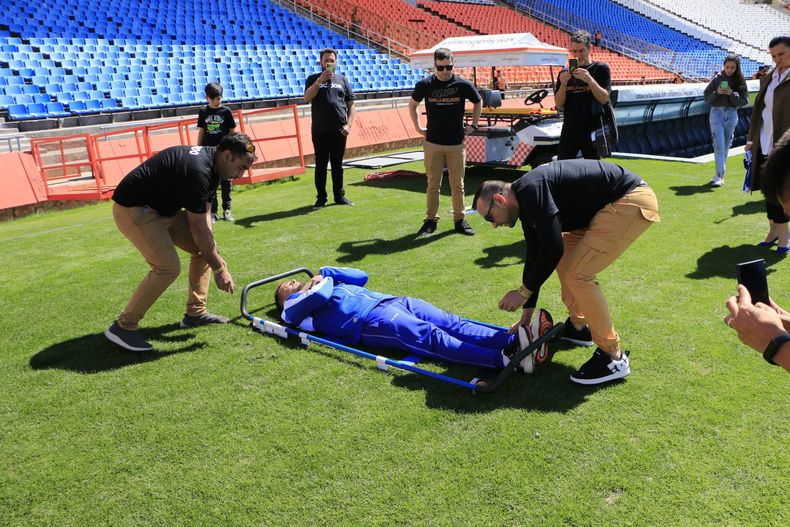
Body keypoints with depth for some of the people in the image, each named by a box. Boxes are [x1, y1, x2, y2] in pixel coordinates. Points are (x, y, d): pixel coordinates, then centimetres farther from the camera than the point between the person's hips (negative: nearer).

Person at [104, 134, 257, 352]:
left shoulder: (212, 164, 1)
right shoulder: (197, 170, -30)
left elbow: (203, 216, 2)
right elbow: (198, 229, -26)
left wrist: (216, 256, -7)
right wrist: (219, 269, -18)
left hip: (162, 207, 10)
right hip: (132, 210, -10)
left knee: (204, 249, 7)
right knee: (168, 267, -21)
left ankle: (195, 313, 16)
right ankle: (123, 326, -7)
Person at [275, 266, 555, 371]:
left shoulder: (331, 284, 37)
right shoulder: (295, 308, 14)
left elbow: (361, 276, 34)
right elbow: (319, 296, -6)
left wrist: (326, 272, 29)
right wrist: (323, 280, 16)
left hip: (396, 302, 8)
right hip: (372, 321, -7)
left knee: (454, 325, -15)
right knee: (434, 338, -28)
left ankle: (516, 339, -31)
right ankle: (507, 356, -45)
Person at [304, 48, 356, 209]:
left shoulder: (342, 80, 13)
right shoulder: (313, 79, 7)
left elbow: (351, 105, 9)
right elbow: (307, 98, -10)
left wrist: (349, 124, -4)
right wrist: (320, 80, -19)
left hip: (339, 131, 2)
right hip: (320, 131, -2)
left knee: (337, 165, 9)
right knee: (321, 165, 2)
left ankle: (339, 195, 17)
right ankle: (321, 197, 9)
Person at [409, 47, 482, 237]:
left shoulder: (463, 84, -3)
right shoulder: (425, 84, -2)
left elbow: (478, 102, 15)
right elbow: (412, 104, 15)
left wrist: (473, 125, 10)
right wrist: (418, 127, 10)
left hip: (457, 143, 0)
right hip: (433, 143, 0)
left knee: (457, 185, 6)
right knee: (433, 184, 5)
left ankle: (459, 220, 17)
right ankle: (431, 220, 14)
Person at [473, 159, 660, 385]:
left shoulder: (530, 190, -18)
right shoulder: (526, 203, 12)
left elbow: (552, 249, -23)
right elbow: (534, 256, 18)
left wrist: (524, 292, -10)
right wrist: (526, 315, 22)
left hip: (633, 203, -11)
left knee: (578, 274, -13)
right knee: (565, 257, 18)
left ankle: (613, 357, -2)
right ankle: (578, 327, 32)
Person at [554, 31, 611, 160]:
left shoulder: (601, 68, 3)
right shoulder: (564, 73, 11)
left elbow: (604, 99, -8)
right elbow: (558, 104, 4)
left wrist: (589, 80, -22)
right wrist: (563, 84, -13)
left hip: (592, 130, -2)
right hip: (569, 130, 2)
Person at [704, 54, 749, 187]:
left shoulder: (740, 81, 2)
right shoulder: (717, 78, 1)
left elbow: (743, 101, -3)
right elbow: (707, 97, 2)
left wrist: (732, 94, -17)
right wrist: (717, 93, -16)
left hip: (732, 114, 2)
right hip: (717, 113, -2)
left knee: (726, 145, 9)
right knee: (719, 144, -10)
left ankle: (719, 174, 20)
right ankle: (720, 175, -13)